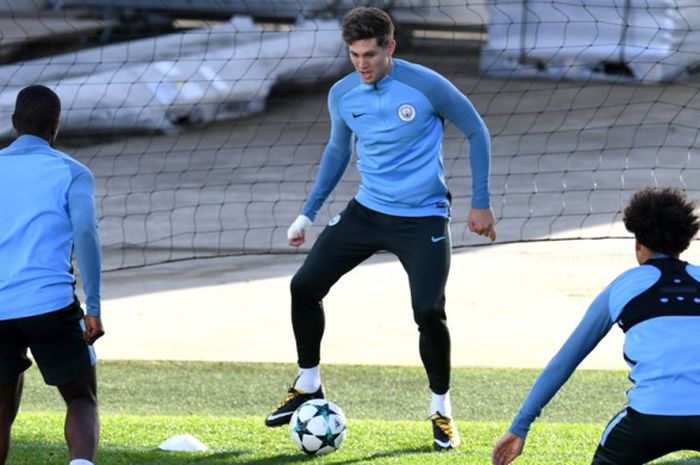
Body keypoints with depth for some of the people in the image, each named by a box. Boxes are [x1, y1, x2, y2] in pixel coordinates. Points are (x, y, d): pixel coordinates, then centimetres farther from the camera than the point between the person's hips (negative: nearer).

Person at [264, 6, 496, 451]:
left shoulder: (425, 85, -16)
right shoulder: (342, 95, -1)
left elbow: (475, 131, -3)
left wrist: (481, 203, -4)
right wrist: (308, 213, 18)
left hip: (423, 218, -5)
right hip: (367, 210, 5)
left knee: (429, 312, -17)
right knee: (304, 286, -3)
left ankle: (442, 410, 7)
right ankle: (308, 386, 18)